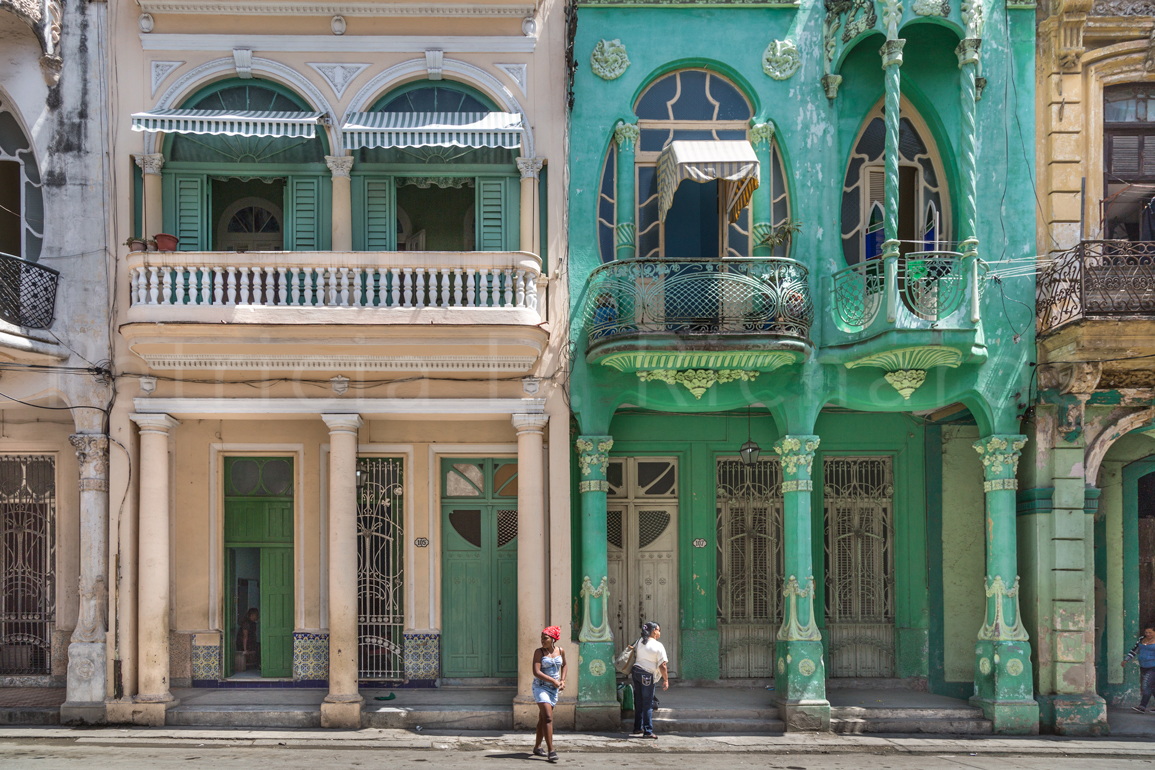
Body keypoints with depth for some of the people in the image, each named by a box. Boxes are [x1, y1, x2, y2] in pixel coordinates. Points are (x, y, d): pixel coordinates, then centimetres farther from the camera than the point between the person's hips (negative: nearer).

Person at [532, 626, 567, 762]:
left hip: (554, 689, 5)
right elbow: (536, 672, -18)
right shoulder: (539, 652, -9)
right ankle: (551, 751, -20)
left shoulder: (560, 651, 4)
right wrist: (554, 681, -21)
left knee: (543, 719, 13)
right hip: (540, 687, -5)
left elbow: (564, 665, 24)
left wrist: (562, 681, 10)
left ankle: (537, 747, 27)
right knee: (548, 718, -17)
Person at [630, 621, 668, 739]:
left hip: (636, 671, 6)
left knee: (639, 702, 16)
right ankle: (648, 731, -4)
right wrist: (666, 680, -6)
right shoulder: (658, 646, -12)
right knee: (648, 704, -3)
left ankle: (638, 728, 24)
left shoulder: (640, 642, 5)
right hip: (648, 676, -6)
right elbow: (662, 665, -12)